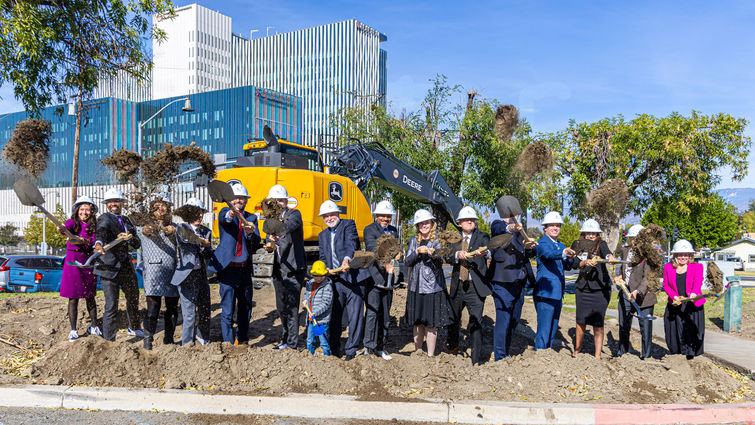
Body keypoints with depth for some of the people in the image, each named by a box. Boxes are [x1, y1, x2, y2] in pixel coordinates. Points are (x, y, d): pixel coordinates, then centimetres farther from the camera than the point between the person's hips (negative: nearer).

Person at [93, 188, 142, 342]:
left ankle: (134, 328, 45)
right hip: (109, 266, -7)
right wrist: (98, 244, -52)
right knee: (111, 306, -5)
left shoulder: (125, 220, 12)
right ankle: (109, 340, 7)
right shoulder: (105, 218, -7)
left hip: (126, 265, 7)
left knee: (133, 298, 22)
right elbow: (101, 232, -31)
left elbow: (137, 244, 11)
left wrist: (130, 238, -12)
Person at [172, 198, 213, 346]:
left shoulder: (206, 232, 12)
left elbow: (209, 255, 7)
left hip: (202, 275, 5)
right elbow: (185, 237, -25)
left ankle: (202, 337, 34)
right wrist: (202, 240, -40)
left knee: (204, 309, 12)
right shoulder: (183, 227, -1)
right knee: (189, 311, -5)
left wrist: (205, 248, -13)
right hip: (186, 275, -5)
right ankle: (187, 343, 8)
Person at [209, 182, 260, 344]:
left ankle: (242, 339, 33)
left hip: (245, 269, 5)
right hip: (228, 268, -4)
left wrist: (250, 233, -25)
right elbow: (224, 218, -24)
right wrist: (230, 214, -48)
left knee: (245, 307, 15)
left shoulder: (251, 218, 11)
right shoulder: (224, 212, 2)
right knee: (227, 310, -5)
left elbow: (257, 241, -2)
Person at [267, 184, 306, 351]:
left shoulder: (294, 214, -5)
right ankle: (286, 336, 32)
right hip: (278, 269, 7)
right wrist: (270, 245, -13)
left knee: (291, 306, -5)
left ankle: (291, 343, 4)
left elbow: (290, 224, -29)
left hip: (293, 269, -7)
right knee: (281, 306, 15)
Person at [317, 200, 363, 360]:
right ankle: (334, 349, 23)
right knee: (334, 315, 9)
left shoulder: (349, 225, 1)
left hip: (352, 278, -5)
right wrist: (325, 269, -4)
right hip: (335, 280, 5)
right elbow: (323, 258, 18)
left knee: (355, 315, -2)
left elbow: (352, 244, -18)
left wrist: (347, 258, -37)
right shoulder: (322, 235, 19)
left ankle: (351, 349, 10)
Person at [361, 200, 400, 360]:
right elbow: (373, 250, -17)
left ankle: (381, 346, 19)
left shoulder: (394, 231, 17)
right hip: (373, 277, -6)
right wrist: (385, 264, -31)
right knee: (373, 310, -12)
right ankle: (369, 345, -5)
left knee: (385, 313, 10)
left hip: (388, 277, 6)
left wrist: (398, 254, -1)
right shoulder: (369, 230, -2)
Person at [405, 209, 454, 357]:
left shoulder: (437, 240, 2)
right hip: (416, 285, 3)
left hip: (433, 285, -3)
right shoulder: (414, 240, 12)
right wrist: (417, 252, -12)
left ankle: (430, 354, 5)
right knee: (417, 321, 10)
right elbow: (408, 262, 6)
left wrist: (433, 255, -29)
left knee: (431, 322, -4)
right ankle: (417, 351, 24)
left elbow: (440, 263, -9)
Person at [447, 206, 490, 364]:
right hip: (457, 286, 4)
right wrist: (457, 255, -25)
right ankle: (453, 346, 44)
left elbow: (487, 248, -21)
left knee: (476, 322, -7)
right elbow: (449, 258, -3)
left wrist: (483, 252, -44)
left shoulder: (482, 236, 1)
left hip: (476, 287, -3)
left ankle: (476, 360, 3)